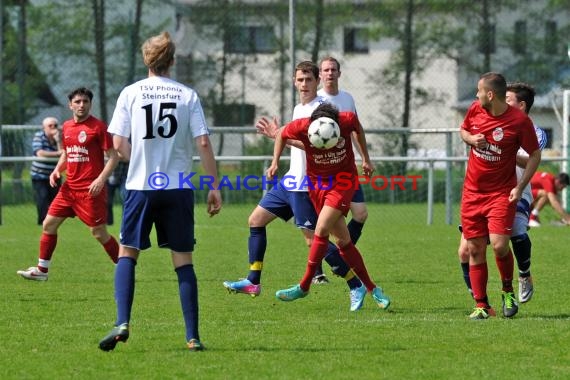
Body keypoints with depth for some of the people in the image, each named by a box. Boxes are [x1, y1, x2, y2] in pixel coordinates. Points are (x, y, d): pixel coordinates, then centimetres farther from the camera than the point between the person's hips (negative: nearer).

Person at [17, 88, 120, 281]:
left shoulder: (98, 127, -9)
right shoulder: (67, 127, 11)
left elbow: (113, 157, -9)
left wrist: (101, 179, -21)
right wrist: (57, 170, 5)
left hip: (91, 190, -7)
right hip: (69, 187, 7)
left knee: (98, 232, -5)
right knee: (49, 224, 5)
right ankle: (42, 270, 15)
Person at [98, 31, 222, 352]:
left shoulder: (131, 93, 1)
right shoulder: (188, 95, 2)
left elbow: (119, 144, -2)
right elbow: (203, 143, -3)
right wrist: (215, 187, 3)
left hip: (141, 185, -1)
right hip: (179, 188, 1)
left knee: (127, 253, 10)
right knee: (183, 260, 6)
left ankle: (122, 324, -8)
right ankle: (193, 336, 3)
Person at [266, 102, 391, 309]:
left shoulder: (347, 120, -21)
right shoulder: (302, 127, -21)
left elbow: (358, 128, 5)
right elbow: (282, 134, 2)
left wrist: (366, 159, 10)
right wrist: (275, 163, -3)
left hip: (343, 181, -2)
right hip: (317, 183, 2)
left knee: (321, 229, -19)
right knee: (343, 240, 0)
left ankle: (304, 286, -8)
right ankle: (371, 289, 11)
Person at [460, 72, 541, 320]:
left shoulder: (519, 121, -14)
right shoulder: (475, 110, 0)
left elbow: (535, 155, -4)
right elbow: (463, 130, 21)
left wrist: (520, 186, -12)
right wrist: (471, 139, -4)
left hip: (502, 192, -4)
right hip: (473, 191, 4)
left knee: (499, 244, -17)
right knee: (475, 249, 1)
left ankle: (508, 291, 10)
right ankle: (481, 305, 9)